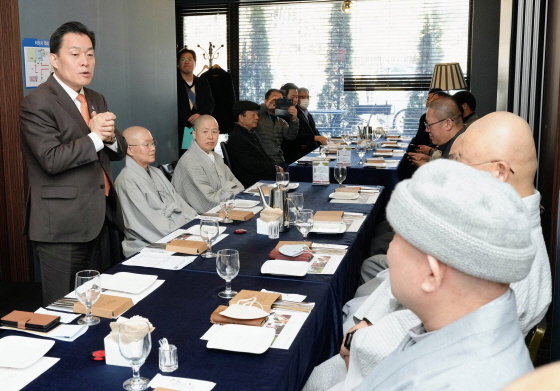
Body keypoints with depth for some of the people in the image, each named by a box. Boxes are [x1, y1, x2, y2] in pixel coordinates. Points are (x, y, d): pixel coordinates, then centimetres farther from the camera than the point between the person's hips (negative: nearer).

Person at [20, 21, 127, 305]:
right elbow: (52, 159, -22)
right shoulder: (36, 103, -12)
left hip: (98, 218, 8)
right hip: (62, 224, -8)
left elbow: (119, 151, 12)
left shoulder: (96, 100, 14)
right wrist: (95, 137, -16)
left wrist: (110, 137, -10)